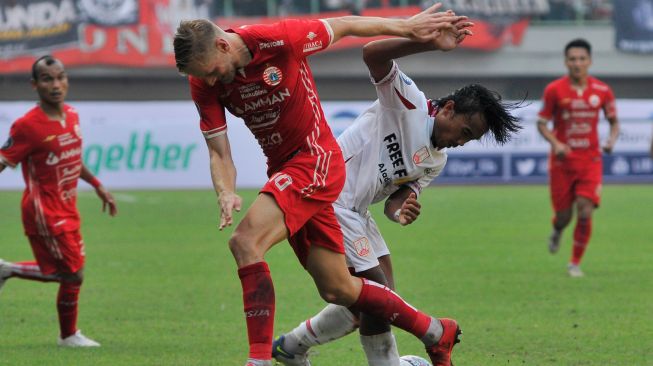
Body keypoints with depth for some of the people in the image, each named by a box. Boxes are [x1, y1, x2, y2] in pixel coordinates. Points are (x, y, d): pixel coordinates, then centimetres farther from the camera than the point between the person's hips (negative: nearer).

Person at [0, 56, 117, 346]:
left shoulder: (71, 115, 6)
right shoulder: (28, 125, -18)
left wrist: (98, 186, 24)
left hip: (67, 210, 8)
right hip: (45, 211, -8)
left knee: (65, 273, 14)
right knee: (73, 273, -3)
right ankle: (69, 336, 17)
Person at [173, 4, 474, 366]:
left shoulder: (278, 40, -21)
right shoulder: (203, 83, -6)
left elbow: (344, 26, -5)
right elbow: (218, 151, -3)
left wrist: (407, 27, 5)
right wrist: (226, 194, -24)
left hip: (316, 160, -7)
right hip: (283, 170, 7)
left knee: (245, 242, -25)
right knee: (337, 289, 10)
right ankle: (436, 333, 27)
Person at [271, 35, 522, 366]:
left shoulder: (435, 161, 12)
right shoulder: (409, 102, -12)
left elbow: (395, 198, 11)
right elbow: (373, 55, -27)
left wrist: (401, 212, -15)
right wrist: (433, 43, -40)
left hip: (354, 212, 10)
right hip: (327, 199, -10)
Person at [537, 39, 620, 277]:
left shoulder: (602, 91, -1)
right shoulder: (554, 90, -7)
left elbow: (614, 122, 11)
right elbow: (542, 123, -1)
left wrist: (611, 140, -10)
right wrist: (555, 143, -19)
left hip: (590, 161, 1)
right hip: (562, 161, -1)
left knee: (585, 212, -13)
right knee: (564, 216, 4)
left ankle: (575, 262, 4)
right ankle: (557, 231, 43)